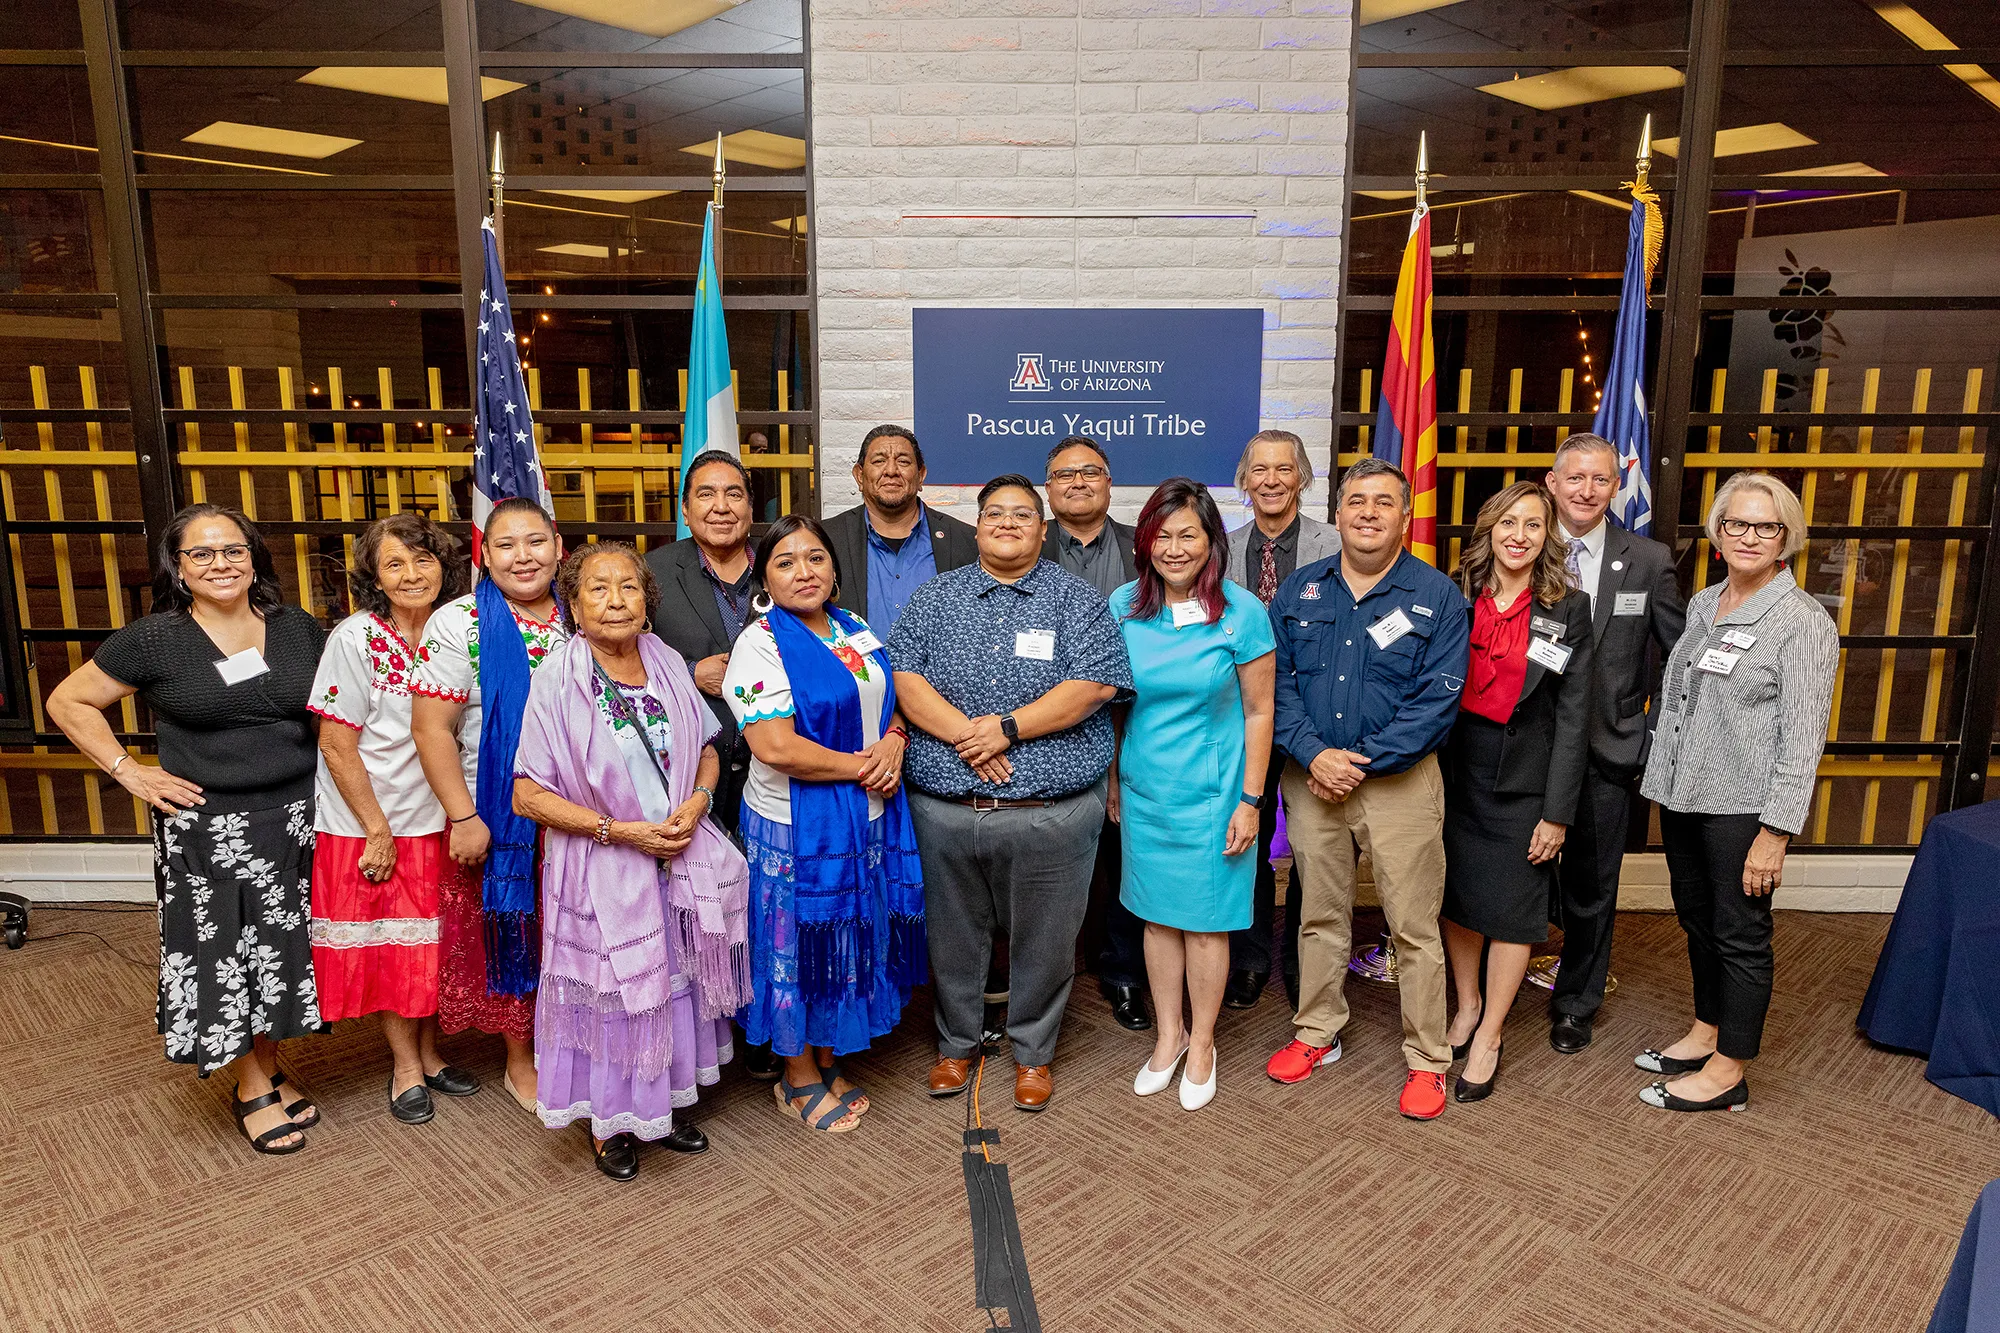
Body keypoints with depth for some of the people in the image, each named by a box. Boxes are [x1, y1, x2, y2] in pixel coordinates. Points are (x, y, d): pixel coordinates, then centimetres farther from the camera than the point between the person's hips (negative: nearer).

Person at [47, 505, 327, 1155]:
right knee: (223, 957, 6)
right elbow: (68, 701, 4)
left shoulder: (298, 630, 3)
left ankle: (269, 1073, 31)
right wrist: (128, 771, -4)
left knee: (282, 953, 12)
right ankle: (251, 1090, 23)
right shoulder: (153, 640, -5)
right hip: (206, 828, -3)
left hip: (294, 822, 3)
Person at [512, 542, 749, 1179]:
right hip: (603, 873, -4)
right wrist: (619, 830, -19)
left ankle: (668, 1102, 38)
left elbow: (708, 749, 11)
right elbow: (528, 794, -14)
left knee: (675, 982, 16)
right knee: (610, 994, 8)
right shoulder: (557, 679, -13)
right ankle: (609, 1124, 31)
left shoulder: (668, 664, 0)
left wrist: (696, 803, -10)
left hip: (680, 860, 4)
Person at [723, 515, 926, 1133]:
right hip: (798, 827, -6)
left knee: (850, 942, 16)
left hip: (868, 821, 6)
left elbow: (891, 705, 17)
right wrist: (861, 766, -16)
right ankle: (799, 1077, 27)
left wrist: (895, 745, -6)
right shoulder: (761, 644, -13)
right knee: (799, 948, 7)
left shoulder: (855, 632, 9)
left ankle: (828, 1063, 35)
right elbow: (775, 746, -22)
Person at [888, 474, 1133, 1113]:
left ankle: (1033, 1054, 32)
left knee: (1043, 942, 10)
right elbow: (903, 677, -2)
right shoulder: (935, 597, 9)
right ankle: (956, 1044, 37)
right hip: (944, 810, 2)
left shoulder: (1078, 599, 2)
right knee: (953, 937, 15)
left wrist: (1007, 728, -16)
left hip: (1050, 813, -1)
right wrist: (964, 734, -16)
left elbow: (1092, 686, -9)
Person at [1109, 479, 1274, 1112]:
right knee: (1158, 916, 14)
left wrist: (1250, 800, -7)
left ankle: (1201, 1043, 28)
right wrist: (1112, 780, 11)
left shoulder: (1242, 611, -11)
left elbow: (1258, 712, -6)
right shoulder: (1124, 606, -2)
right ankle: (1168, 1034, 33)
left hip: (1211, 792, -3)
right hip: (1143, 790, 3)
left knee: (1205, 924, 8)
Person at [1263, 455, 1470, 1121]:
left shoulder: (1437, 596, -4)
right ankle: (1317, 1033, 33)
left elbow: (1438, 699, -10)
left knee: (1414, 927, 3)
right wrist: (1313, 754, -13)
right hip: (1311, 777, 3)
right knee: (1320, 915, 15)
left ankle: (1427, 1060, 19)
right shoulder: (1300, 588, 5)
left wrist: (1362, 761, -16)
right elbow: (1277, 679, 1)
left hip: (1400, 783, -3)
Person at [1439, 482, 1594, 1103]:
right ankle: (1467, 1005, 34)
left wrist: (1558, 811, -8)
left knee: (1512, 907, 5)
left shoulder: (1568, 609, -5)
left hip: (1523, 776, -2)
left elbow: (1573, 716, -5)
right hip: (1455, 770, 2)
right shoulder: (1455, 596, 1)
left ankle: (1489, 1034, 21)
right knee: (1457, 894, 13)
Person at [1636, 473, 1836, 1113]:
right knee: (1696, 918, 18)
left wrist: (1775, 832, -17)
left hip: (1742, 807, -6)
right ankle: (1706, 1032, 36)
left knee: (1740, 934, 5)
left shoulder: (1804, 622, -11)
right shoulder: (1702, 604, 9)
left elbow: (1803, 736, -14)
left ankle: (1728, 1071, 18)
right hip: (1684, 795, 7)